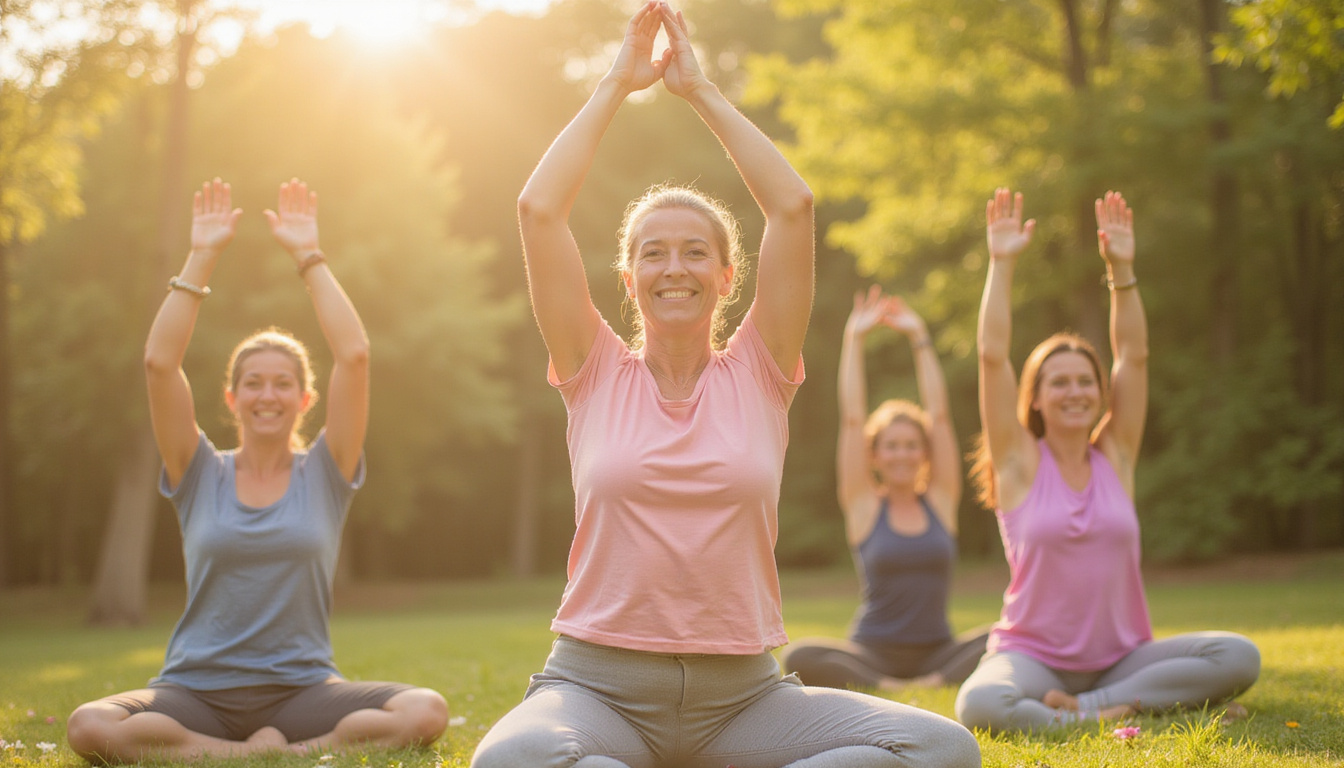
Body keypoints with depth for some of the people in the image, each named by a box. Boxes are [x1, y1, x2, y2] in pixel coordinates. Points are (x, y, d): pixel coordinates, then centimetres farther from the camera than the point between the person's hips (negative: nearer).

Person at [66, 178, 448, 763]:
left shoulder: (325, 474, 8)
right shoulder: (199, 475, 8)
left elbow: (354, 355, -4)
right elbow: (159, 363, -4)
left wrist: (308, 257, 0)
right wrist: (201, 259, -3)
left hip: (301, 690, 0)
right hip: (198, 691, 0)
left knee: (426, 713, -28)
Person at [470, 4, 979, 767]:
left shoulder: (758, 373, 8)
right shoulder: (598, 374, 7)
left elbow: (793, 206, 0)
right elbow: (539, 209, -1)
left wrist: (701, 89, 7)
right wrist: (617, 83, 6)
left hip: (744, 692, 2)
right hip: (599, 683, -2)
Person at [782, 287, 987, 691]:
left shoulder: (941, 501, 8)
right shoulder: (864, 506, 3)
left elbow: (940, 415, 5)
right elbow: (851, 420, -1)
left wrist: (920, 338, 7)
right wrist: (854, 338, 1)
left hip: (937, 653, 2)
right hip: (872, 654, -2)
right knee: (801, 658, -30)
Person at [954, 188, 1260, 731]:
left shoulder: (1115, 457, 10)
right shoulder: (1021, 462, 2)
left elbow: (1134, 356, 7)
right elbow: (992, 356, -6)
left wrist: (1121, 269, 2)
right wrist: (1002, 264, -8)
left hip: (1121, 657, 4)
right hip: (1035, 657, -4)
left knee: (1239, 658, -22)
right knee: (980, 705, -36)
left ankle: (1081, 707, -17)